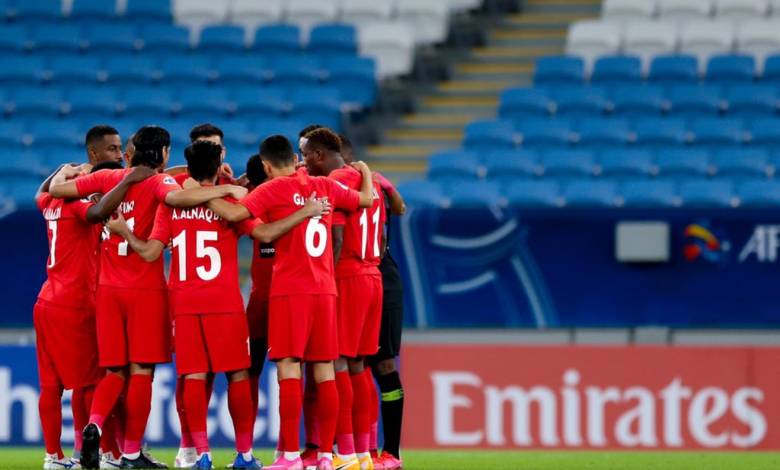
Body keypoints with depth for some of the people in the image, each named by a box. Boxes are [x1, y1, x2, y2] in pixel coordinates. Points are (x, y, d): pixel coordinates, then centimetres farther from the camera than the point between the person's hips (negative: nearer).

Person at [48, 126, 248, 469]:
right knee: (141, 372, 1)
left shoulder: (108, 178, 6)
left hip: (108, 288, 5)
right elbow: (177, 197, -32)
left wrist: (63, 174, 33)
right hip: (145, 290, -5)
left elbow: (56, 189, 11)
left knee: (115, 371, 11)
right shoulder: (157, 182, -9)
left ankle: (94, 424, -15)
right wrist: (227, 190, -25)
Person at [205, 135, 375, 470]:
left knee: (289, 368, -6)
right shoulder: (325, 187, 11)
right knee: (325, 371, 7)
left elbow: (234, 213, -18)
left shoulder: (273, 190, -4)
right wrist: (365, 171, 47)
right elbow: (366, 199, 27)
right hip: (324, 290, 5)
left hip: (289, 291, -5)